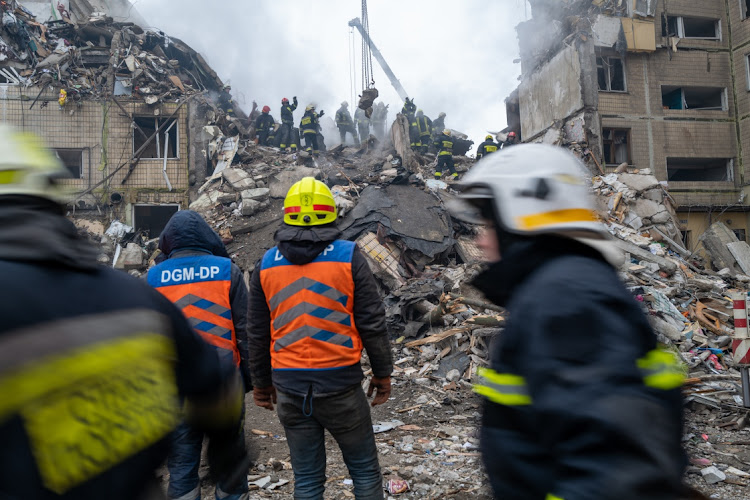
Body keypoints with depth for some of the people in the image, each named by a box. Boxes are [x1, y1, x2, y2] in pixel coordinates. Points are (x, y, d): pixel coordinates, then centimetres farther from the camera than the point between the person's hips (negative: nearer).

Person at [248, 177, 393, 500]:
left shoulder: (266, 264, 4)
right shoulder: (348, 257, -6)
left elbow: (257, 332, 9)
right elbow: (372, 322, -6)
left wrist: (261, 382, 20)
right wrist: (383, 372, 6)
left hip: (289, 387, 3)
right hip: (339, 382, -3)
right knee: (364, 468, 13)